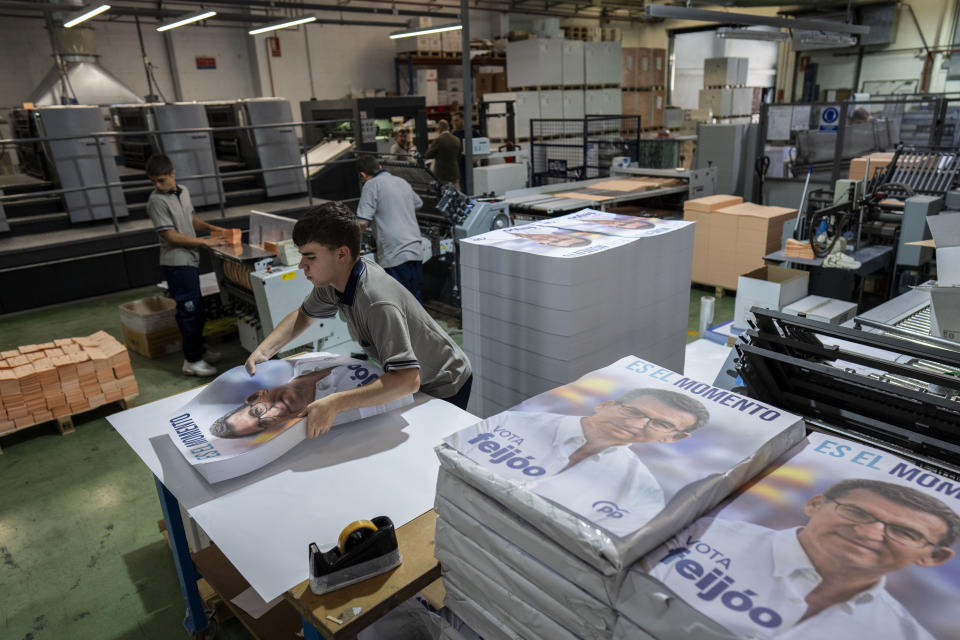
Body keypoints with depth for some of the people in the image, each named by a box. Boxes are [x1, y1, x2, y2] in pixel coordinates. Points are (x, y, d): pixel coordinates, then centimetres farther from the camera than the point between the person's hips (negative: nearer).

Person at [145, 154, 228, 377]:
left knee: (197, 308, 17)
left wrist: (212, 228, 8)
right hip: (176, 262, -8)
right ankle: (192, 361, 4)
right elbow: (171, 236, -18)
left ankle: (198, 349, 32)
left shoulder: (183, 191, 8)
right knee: (188, 310, -4)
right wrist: (205, 242, -16)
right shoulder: (157, 201, -15)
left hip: (190, 259, 8)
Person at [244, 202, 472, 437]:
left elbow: (407, 379, -47)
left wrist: (335, 403, -53)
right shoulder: (332, 281, -11)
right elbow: (304, 315, 9)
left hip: (444, 389, -8)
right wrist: (263, 351, -7)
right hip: (405, 377, 8)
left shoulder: (379, 304, -39)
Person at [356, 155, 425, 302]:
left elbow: (362, 223, -12)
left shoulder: (372, 185, -5)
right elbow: (418, 204, 36)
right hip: (416, 252, 8)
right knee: (416, 302, 16)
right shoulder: (402, 181, 17)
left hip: (395, 256, -8)